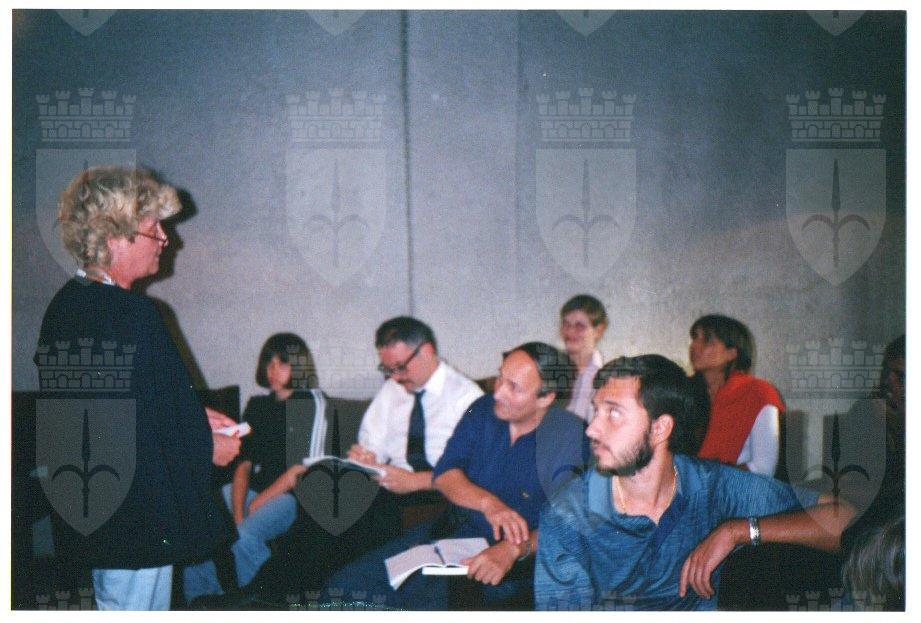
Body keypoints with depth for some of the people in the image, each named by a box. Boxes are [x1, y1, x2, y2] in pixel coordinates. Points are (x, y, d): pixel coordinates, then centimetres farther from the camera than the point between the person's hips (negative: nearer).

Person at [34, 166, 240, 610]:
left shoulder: (66, 304, 5)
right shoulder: (130, 315, -25)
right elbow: (148, 431, -25)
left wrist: (194, 418, 13)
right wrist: (209, 447, -7)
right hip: (136, 522, -10)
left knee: (111, 602, 23)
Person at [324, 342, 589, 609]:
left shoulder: (567, 439, -9)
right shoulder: (483, 410, 7)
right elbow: (444, 474, 1)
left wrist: (512, 550, -35)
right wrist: (488, 503, -20)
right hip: (450, 528, 6)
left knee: (423, 597, -31)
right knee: (345, 585, -8)